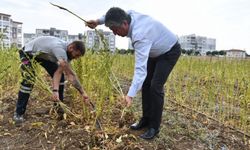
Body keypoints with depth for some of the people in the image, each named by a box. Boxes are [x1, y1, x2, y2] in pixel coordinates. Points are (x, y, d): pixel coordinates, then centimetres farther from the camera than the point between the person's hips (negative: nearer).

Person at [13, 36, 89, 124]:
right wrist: (83, 93, -42)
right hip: (28, 52, -7)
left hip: (44, 55, 8)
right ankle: (18, 113, -4)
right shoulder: (59, 48, -43)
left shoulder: (67, 53, -16)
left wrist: (55, 90, -38)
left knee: (61, 76, -2)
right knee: (29, 81, -22)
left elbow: (58, 71, -24)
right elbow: (71, 75, -46)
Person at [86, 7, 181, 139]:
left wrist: (130, 95, -54)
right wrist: (98, 21, -6)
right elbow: (114, 15, 8)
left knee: (155, 86, -16)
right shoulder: (131, 14, -16)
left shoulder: (140, 36, -41)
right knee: (146, 84, 6)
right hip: (156, 52, 9)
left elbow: (140, 69, -48)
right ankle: (145, 120, 15)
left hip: (170, 52, -9)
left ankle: (154, 127, -3)